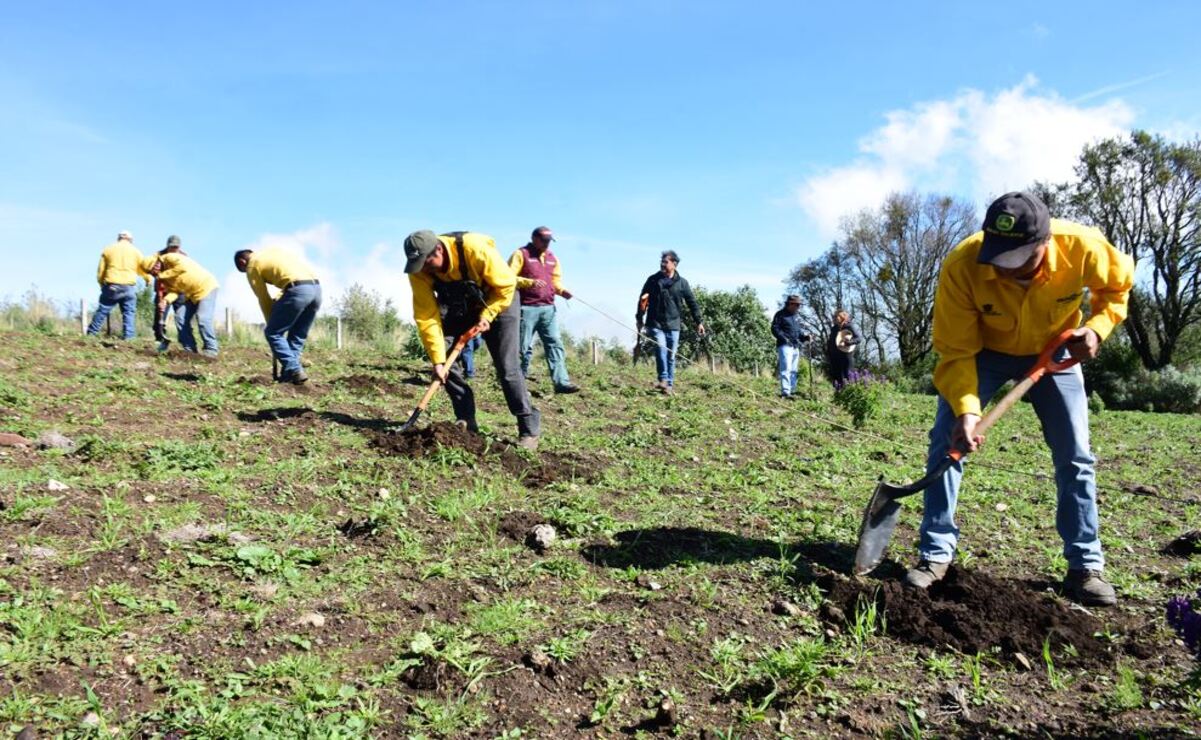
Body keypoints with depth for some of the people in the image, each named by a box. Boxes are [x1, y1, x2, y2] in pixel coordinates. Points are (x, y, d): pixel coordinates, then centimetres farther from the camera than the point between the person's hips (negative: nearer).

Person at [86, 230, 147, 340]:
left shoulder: (108, 249, 11)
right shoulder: (135, 251, 10)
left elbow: (101, 270, 11)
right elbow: (143, 268, 15)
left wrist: (101, 283, 22)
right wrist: (148, 279, 33)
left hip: (111, 286, 1)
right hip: (128, 287, -1)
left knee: (102, 310, 6)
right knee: (129, 313, 1)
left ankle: (91, 333, 10)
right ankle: (128, 337, -7)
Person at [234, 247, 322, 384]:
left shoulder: (252, 266, 12)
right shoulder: (272, 250, 32)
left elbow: (264, 299, 12)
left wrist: (271, 323, 22)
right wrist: (279, 301, 26)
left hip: (298, 290, -7)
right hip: (316, 287, 7)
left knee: (272, 333, 5)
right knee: (298, 336, 17)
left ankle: (294, 371, -4)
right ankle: (291, 372, 13)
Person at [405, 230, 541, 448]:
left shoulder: (475, 249, -36)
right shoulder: (418, 270, -24)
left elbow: (506, 284, -22)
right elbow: (426, 316, -23)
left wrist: (486, 315, -24)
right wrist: (438, 359, -27)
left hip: (498, 303, -4)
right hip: (459, 308, 4)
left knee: (507, 368, -10)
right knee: (444, 359, -10)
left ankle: (529, 428, 0)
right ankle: (466, 421, 1)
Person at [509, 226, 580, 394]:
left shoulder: (552, 257, 19)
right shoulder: (521, 254, -1)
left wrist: (561, 290, 2)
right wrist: (530, 282, -20)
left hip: (548, 308, 6)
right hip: (527, 308, -6)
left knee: (555, 344, -3)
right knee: (524, 347, -2)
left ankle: (562, 382, -7)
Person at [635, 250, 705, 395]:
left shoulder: (682, 283, 3)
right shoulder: (653, 280, 3)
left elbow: (692, 303, 8)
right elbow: (642, 300, 10)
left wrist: (699, 322, 6)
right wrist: (639, 319, 9)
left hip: (673, 324, 1)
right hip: (655, 323, -1)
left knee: (671, 356, 4)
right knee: (661, 348, -21)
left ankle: (670, 384, 13)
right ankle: (663, 380, -16)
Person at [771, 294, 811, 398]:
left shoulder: (797, 316, 19)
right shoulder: (780, 314, -4)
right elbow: (775, 329, -10)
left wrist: (804, 336, 6)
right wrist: (783, 338, -22)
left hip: (796, 346, 8)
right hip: (785, 346, -8)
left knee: (793, 370, 11)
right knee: (786, 369, -15)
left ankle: (791, 390, 17)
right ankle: (785, 392, -19)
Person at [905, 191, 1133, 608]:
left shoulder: (1081, 247, -31)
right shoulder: (961, 266, -36)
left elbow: (1118, 284, -5)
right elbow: (956, 351, -27)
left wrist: (1097, 327, -22)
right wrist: (966, 409, -40)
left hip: (1054, 351, 2)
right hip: (981, 351, -1)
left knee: (1075, 457, 0)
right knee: (946, 441, -13)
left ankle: (1085, 566, 15)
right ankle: (936, 554, -2)